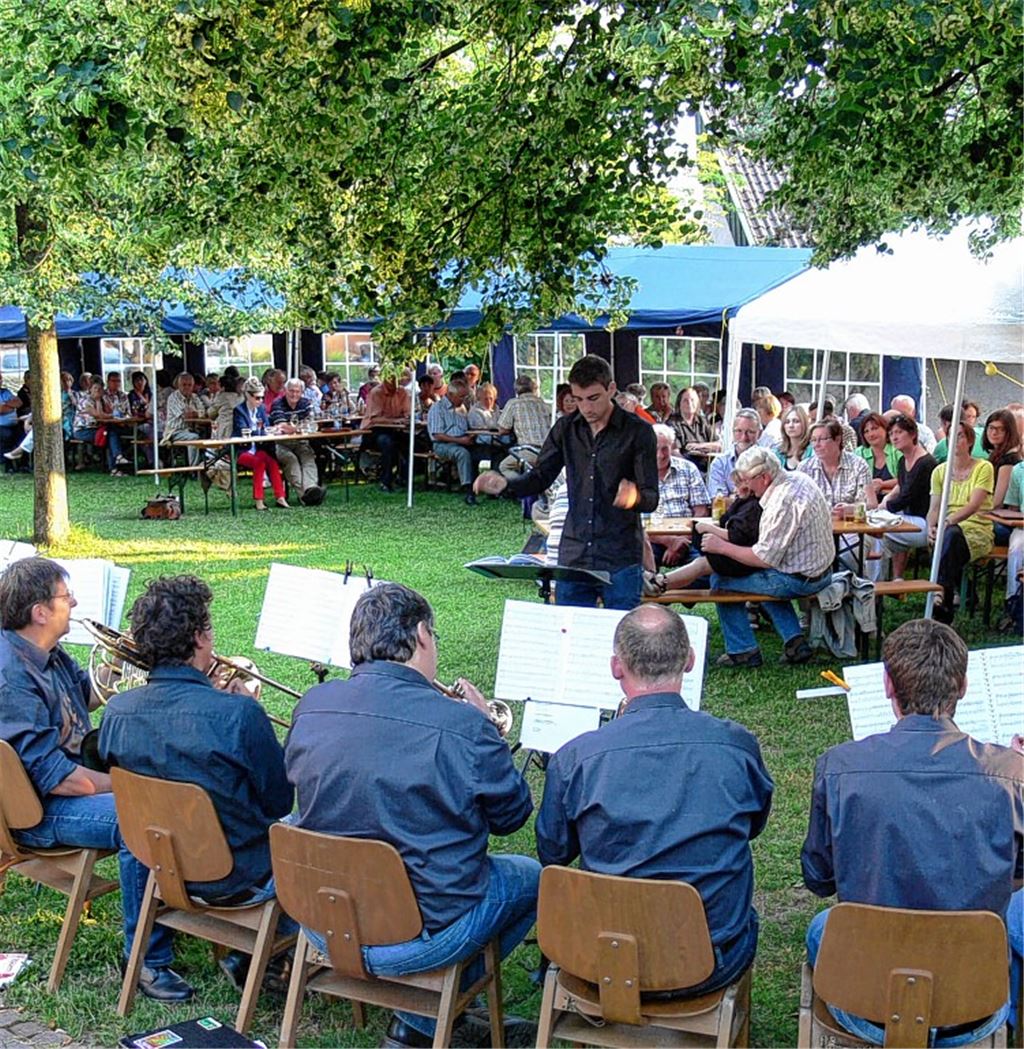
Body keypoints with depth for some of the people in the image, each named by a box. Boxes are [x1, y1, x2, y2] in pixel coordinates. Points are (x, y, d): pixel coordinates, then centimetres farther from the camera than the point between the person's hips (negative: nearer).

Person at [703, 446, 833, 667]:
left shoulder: (782, 502, -26)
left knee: (720, 580, 1)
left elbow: (765, 559, -23)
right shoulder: (799, 478, 4)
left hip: (799, 580, -10)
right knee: (769, 577, 37)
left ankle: (743, 651, 10)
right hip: (822, 571, 10)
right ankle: (795, 641, 22)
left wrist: (722, 547, -14)